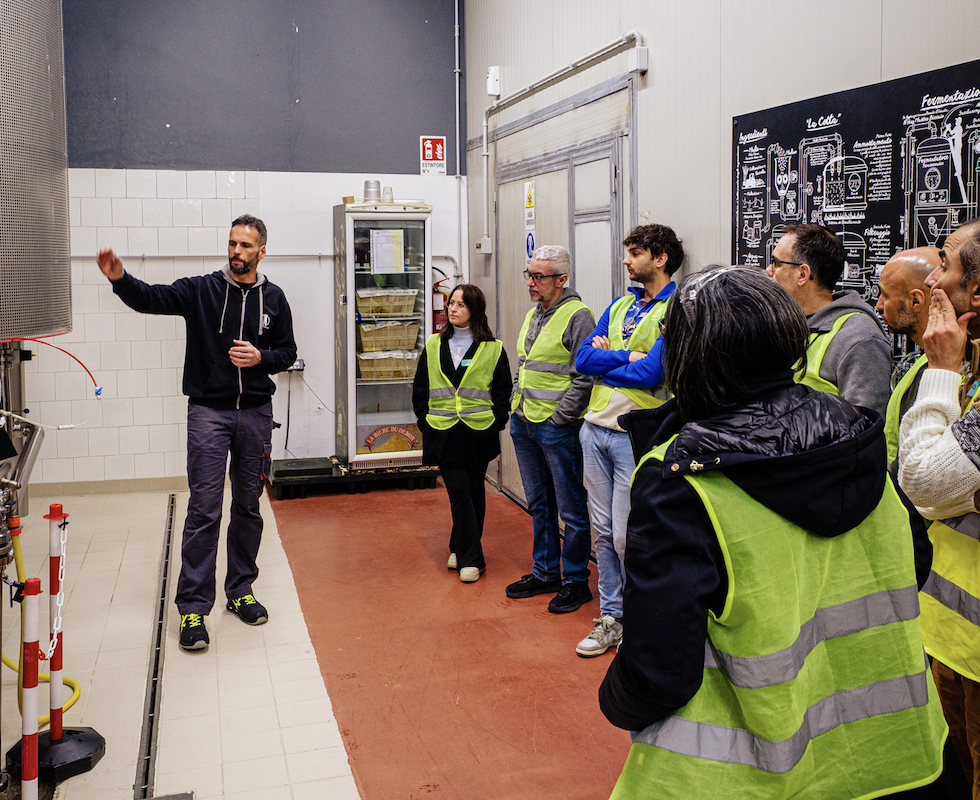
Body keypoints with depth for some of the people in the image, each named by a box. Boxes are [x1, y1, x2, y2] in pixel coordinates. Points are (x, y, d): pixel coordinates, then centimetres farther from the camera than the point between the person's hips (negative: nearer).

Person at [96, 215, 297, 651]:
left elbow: (288, 351, 12)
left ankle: (240, 590, 25)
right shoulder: (201, 289, -1)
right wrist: (119, 279, -35)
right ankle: (193, 607, 1)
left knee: (248, 508, 11)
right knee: (204, 510, -6)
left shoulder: (273, 298, 6)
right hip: (208, 410, -2)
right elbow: (152, 298, -15)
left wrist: (261, 358, -9)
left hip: (255, 411, 3)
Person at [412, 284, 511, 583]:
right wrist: (426, 421, 4)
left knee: (474, 491, 8)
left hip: (479, 432, -1)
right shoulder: (434, 345, 9)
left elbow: (503, 391, 4)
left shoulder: (493, 348, 1)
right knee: (458, 490, -7)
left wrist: (496, 424, -5)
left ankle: (461, 549, 25)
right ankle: (470, 558, 1)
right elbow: (420, 389, 12)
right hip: (444, 433, 1)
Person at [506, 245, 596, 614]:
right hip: (523, 423, 9)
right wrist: (516, 404, 13)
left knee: (571, 508, 3)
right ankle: (545, 573, 29)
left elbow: (585, 377, -17)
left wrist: (559, 417, -16)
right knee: (538, 504, 17)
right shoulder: (532, 316, 14)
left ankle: (575, 581, 14)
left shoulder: (577, 316, -13)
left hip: (557, 428, -9)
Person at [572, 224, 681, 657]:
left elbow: (650, 373, -19)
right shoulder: (619, 306, 14)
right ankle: (611, 617, 25)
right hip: (596, 428, 7)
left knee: (627, 539, -2)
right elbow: (583, 358, 5)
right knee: (604, 532, 12)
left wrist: (606, 360, -4)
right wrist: (629, 356, -8)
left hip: (636, 434, -7)